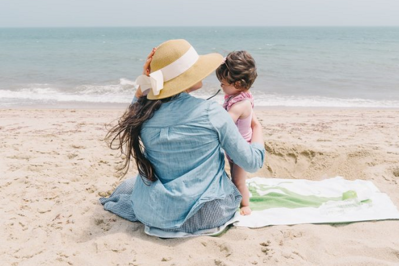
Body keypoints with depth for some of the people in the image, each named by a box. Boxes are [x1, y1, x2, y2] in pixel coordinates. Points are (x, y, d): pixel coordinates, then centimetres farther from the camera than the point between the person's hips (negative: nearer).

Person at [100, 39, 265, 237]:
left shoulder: (145, 113, -11)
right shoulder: (211, 113, -20)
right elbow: (252, 163, -10)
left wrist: (146, 80, 2)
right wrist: (257, 128, 9)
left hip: (158, 216, 2)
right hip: (207, 214, -2)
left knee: (127, 185, 35)